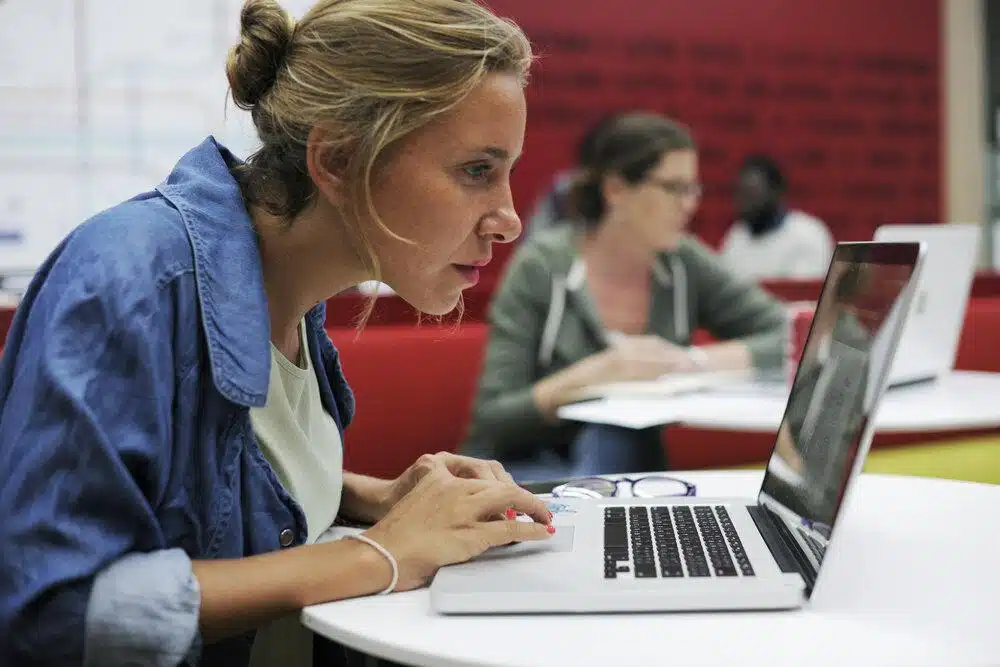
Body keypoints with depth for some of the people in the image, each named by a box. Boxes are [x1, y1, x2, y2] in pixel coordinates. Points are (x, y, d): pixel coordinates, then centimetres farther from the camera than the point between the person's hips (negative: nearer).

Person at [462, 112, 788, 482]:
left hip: (627, 466, 4)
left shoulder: (683, 263, 0)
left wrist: (694, 361, -16)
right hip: (522, 468, -3)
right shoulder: (541, 267, -11)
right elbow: (490, 422, -13)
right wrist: (589, 376, -28)